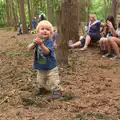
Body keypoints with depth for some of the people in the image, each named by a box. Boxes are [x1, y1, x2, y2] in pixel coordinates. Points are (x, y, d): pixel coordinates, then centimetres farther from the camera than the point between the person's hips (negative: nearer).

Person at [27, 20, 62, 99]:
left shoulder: (50, 42, -19)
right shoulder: (37, 40, -4)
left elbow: (47, 52, -34)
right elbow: (29, 48, -14)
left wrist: (41, 44, -50)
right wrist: (34, 43, -35)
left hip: (51, 67, -6)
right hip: (40, 67, 6)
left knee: (53, 81, 1)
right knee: (40, 81, 24)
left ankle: (56, 90, 21)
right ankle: (41, 88, 48)